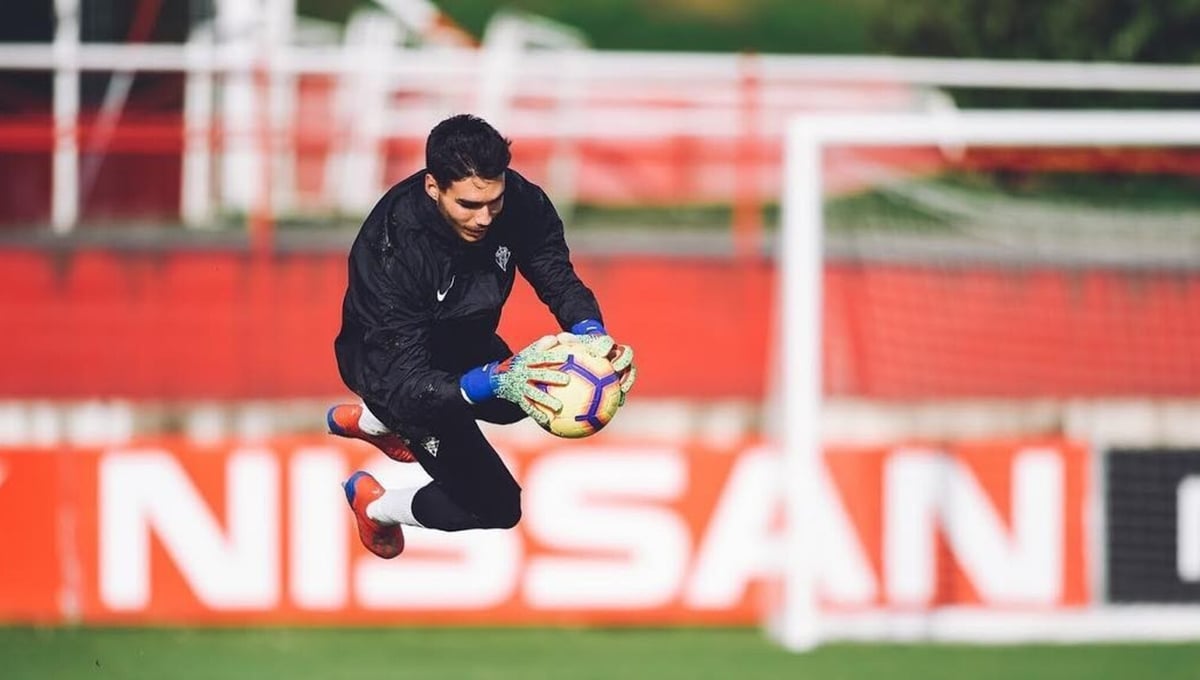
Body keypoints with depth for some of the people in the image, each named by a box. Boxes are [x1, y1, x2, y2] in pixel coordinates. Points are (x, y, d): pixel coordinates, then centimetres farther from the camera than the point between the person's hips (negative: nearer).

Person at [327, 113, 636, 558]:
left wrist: (591, 333, -39)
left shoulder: (518, 201, -28)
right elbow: (402, 383, -42)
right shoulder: (390, 247, -41)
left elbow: (558, 279, -16)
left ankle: (370, 421, 39)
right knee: (495, 505, -8)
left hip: (463, 340, 6)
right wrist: (494, 380, -58)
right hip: (388, 362, -6)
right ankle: (376, 505, 19)